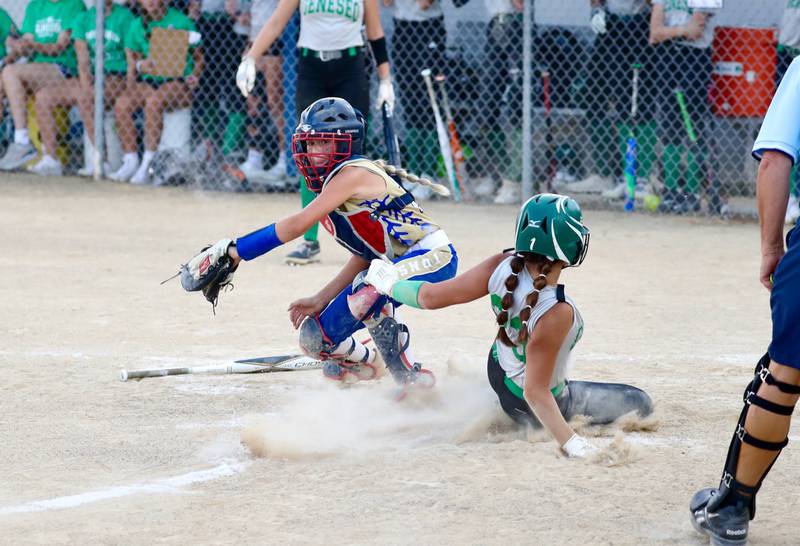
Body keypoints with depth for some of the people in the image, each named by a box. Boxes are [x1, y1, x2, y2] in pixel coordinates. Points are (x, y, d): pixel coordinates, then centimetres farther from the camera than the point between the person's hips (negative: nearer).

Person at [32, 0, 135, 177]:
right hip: (89, 77, 6)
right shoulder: (83, 18, 12)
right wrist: (86, 85, -14)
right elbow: (82, 58, 3)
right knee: (43, 96, -9)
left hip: (117, 78, -6)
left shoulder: (124, 16, -3)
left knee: (84, 96, -35)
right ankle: (49, 159, -14)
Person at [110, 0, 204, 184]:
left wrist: (195, 76, -12)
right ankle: (130, 161, -16)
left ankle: (148, 164, -32)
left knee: (153, 101, -36)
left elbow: (198, 57, 5)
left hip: (178, 81, -5)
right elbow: (132, 61, 13)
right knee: (121, 104, -24)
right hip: (148, 81, 5)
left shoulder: (181, 21, 0)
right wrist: (139, 65, -9)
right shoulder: (138, 26, 11)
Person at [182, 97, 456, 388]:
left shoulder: (353, 173, -18)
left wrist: (233, 250, -23)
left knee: (366, 291, -39)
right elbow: (364, 255, 14)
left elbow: (296, 226, -25)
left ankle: (412, 378, -23)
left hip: (432, 258, -9)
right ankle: (363, 362, 38)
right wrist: (321, 299, 8)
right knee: (316, 337, 6)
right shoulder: (328, 186, 10)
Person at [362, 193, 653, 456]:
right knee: (640, 403, 3)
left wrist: (390, 285, 6)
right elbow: (536, 392, -36)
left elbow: (430, 297, -14)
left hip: (499, 369, 7)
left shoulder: (503, 267, -25)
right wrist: (571, 443, -35)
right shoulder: (558, 313, -40)